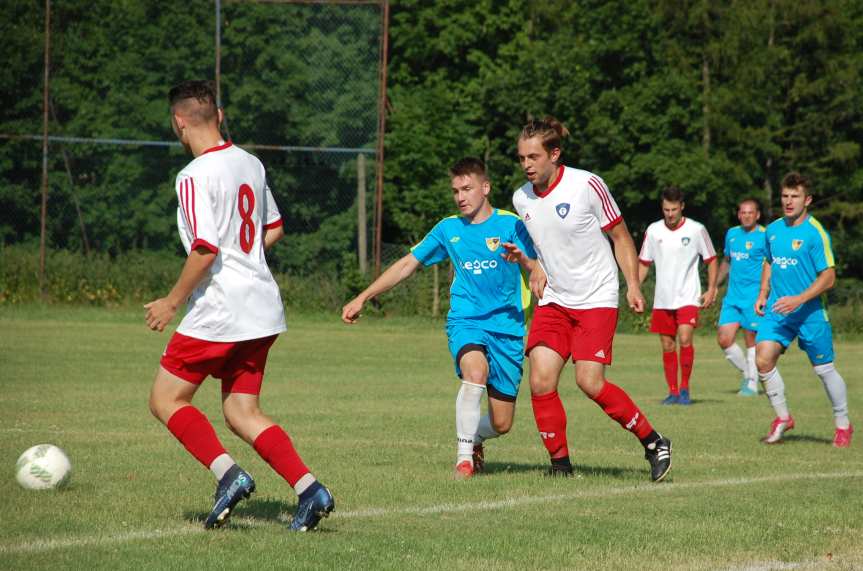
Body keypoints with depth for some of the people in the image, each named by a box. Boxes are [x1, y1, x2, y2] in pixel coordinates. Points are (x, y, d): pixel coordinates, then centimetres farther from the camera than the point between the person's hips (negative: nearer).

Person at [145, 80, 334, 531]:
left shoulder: (195, 176, -15)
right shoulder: (251, 164, 11)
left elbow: (205, 250, -21)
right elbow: (273, 228, 23)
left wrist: (173, 302, -11)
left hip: (220, 309, -8)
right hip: (263, 307, 8)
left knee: (166, 400, 5)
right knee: (241, 413, 11)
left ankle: (228, 474, -11)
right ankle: (309, 489, -5)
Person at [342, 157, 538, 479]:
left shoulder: (510, 225, 1)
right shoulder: (448, 229, 10)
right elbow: (407, 265, 16)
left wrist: (524, 259, -30)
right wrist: (362, 298, 11)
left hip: (507, 327, 0)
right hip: (465, 321, 0)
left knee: (501, 424, 0)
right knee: (475, 370, -35)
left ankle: (472, 438, 36)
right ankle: (464, 455, -24)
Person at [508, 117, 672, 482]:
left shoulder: (587, 185, -13)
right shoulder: (522, 199, 3)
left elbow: (620, 236, -3)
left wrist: (633, 285, -9)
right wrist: (529, 262, 2)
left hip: (597, 299, -5)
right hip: (553, 301, 5)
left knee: (589, 381, -16)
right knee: (540, 380, -10)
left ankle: (654, 442, 1)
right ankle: (560, 462, 4)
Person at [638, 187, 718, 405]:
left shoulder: (696, 230, -4)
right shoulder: (653, 230, 4)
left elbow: (711, 260, 6)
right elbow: (644, 263, 12)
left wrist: (711, 290, -3)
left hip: (688, 297, -3)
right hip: (662, 299, 3)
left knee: (685, 339, -19)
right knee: (667, 346, 6)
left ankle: (685, 388, -6)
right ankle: (673, 391, 15)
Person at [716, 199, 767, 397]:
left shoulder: (764, 237, -7)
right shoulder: (731, 234, 13)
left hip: (754, 298, -6)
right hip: (732, 297, 6)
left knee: (751, 341, 0)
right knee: (724, 340, -2)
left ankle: (752, 384, 13)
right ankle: (746, 373, 18)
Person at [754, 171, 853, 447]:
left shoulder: (815, 233, -12)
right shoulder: (773, 229, 6)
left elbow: (828, 277, -14)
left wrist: (799, 299, -23)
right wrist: (763, 295, 11)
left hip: (810, 313, -5)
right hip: (777, 310, 5)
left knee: (824, 369, 4)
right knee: (763, 359, -12)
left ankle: (843, 425, 22)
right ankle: (782, 418, 5)